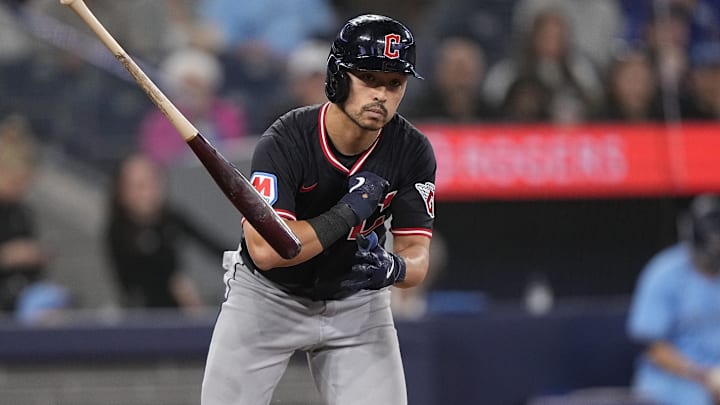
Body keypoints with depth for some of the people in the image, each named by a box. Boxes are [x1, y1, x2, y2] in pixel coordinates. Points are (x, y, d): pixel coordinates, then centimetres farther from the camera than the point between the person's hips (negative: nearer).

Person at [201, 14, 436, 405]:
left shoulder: (413, 152, -16)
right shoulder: (286, 141, -27)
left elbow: (416, 256, -15)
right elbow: (265, 249, -35)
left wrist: (393, 267, -39)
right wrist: (346, 215, -36)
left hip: (357, 300, 2)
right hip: (268, 297, -2)